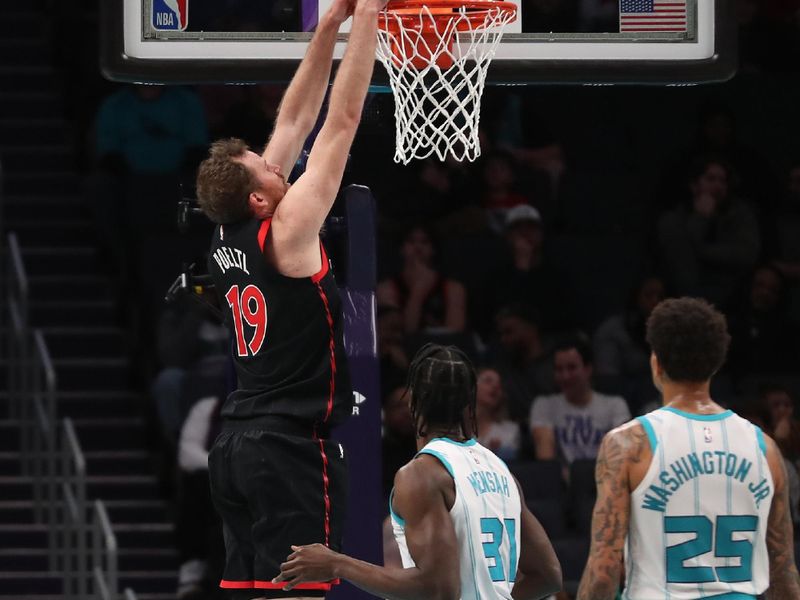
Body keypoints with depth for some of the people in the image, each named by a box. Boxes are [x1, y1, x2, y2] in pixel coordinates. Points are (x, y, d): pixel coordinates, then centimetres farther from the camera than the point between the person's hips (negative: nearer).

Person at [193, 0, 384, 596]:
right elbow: (342, 122, -10)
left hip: (240, 443, 9)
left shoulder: (229, 238, 8)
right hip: (295, 445, -9)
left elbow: (295, 122, 14)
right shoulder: (286, 232, -12)